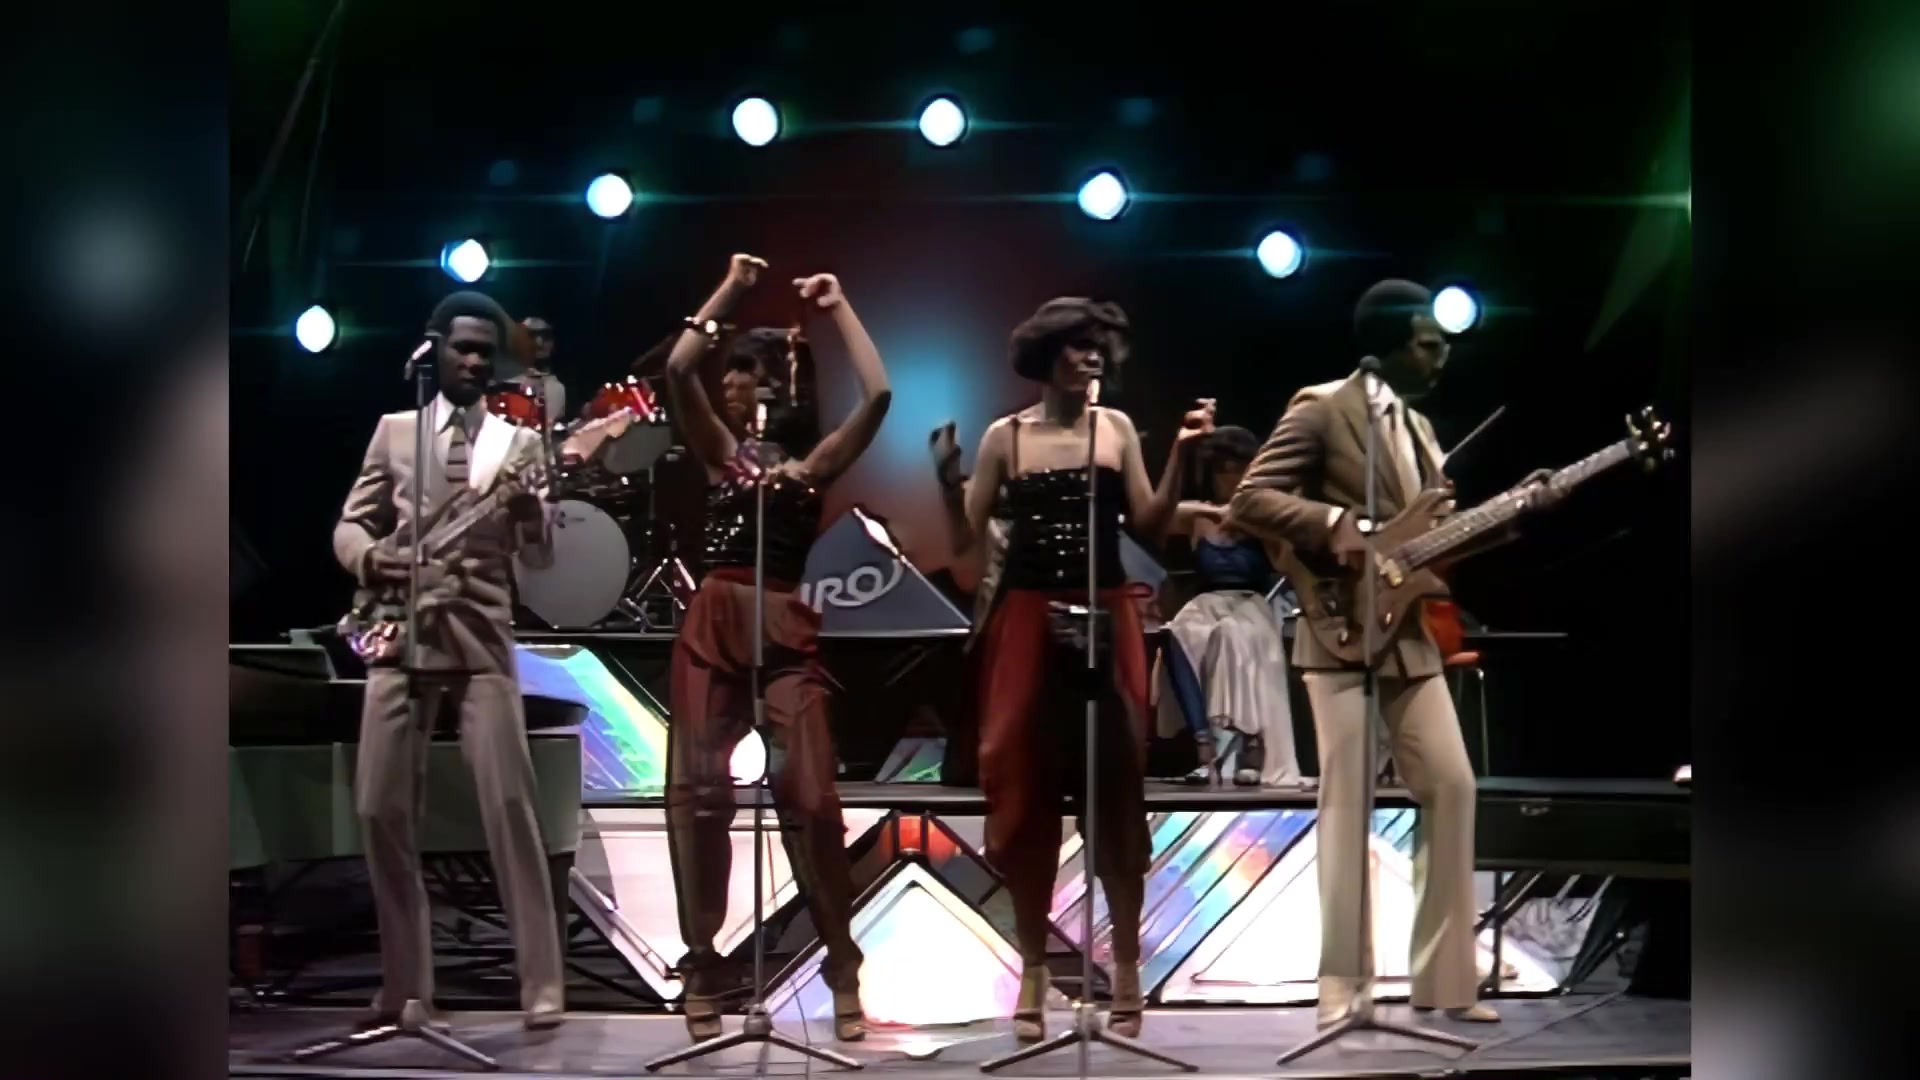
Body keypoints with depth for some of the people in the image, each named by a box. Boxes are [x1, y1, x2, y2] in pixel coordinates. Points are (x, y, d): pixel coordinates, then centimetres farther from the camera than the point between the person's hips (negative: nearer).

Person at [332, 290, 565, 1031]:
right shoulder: (394, 430, 12)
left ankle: (542, 986, -7)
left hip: (480, 640, -2)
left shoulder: (517, 442, 9)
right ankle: (404, 984, 13)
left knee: (509, 807, -10)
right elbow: (349, 525, 11)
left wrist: (527, 510, -20)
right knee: (381, 811, 0)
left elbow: (539, 556, 2)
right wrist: (370, 559, -13)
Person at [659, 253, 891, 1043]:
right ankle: (703, 971, 5)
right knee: (698, 793, -3)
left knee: (808, 794, -10)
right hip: (712, 629, 2)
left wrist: (839, 310, 6)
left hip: (784, 632, -2)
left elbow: (877, 394, -4)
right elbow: (678, 369, 1)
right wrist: (729, 290, 5)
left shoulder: (815, 462, 10)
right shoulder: (720, 452, 14)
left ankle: (843, 971, 1)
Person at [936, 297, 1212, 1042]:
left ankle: (1126, 964, 10)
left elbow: (1149, 523, 1)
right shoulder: (1005, 436, 3)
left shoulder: (1116, 427, 6)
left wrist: (1180, 453, -9)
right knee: (1026, 791, 1)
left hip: (1106, 619, 1)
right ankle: (1033, 971, 11)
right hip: (1028, 620, -1)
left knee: (1115, 788, 1)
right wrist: (948, 485, -16)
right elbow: (966, 541, 1)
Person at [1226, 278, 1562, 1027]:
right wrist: (1335, 526, -23)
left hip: (1410, 636, 8)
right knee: (1347, 803, -6)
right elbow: (1248, 503, -13)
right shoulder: (1321, 409, -6)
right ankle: (1345, 988, 0)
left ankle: (1444, 977, 11)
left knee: (1451, 786, 3)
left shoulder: (1419, 428, 18)